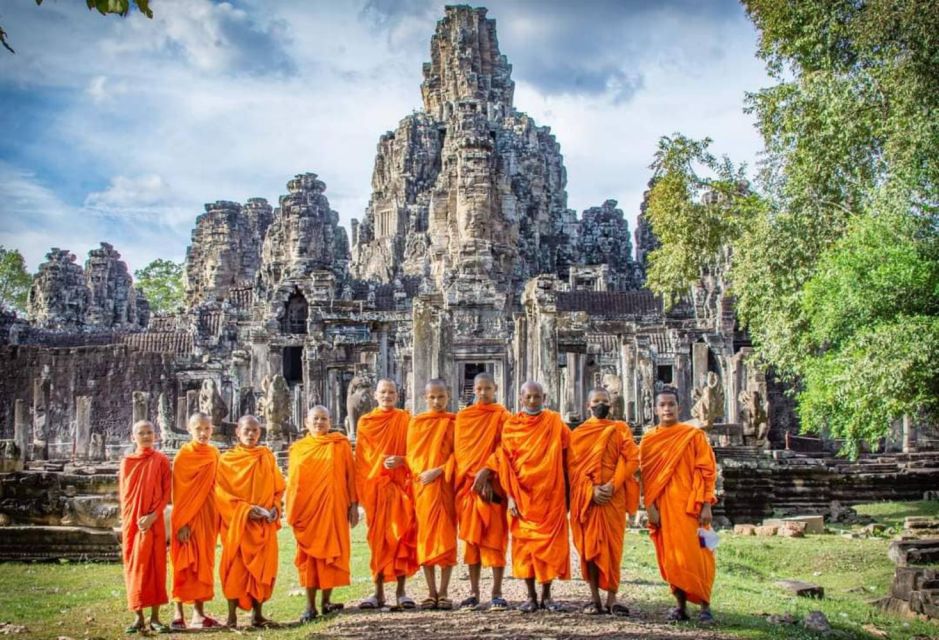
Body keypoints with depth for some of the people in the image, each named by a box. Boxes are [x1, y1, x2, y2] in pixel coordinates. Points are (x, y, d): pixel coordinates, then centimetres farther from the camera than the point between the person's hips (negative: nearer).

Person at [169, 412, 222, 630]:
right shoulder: (183, 455, -7)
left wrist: (218, 516, 7)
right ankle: (179, 614, 2)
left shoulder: (214, 454, 8)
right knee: (185, 564, -3)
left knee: (204, 563, 8)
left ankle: (199, 613, 13)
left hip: (208, 514, 5)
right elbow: (178, 491, -10)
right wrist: (182, 522, -16)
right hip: (188, 516, -5)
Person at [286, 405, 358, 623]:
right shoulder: (298, 449, 9)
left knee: (332, 552, 3)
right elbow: (291, 481, 10)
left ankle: (326, 601, 14)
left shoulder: (340, 445, 4)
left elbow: (351, 475, 3)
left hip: (333, 507, -1)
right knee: (309, 554, 1)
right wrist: (291, 511, 5)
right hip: (307, 508, 1)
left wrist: (353, 504, -1)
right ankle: (310, 606, 4)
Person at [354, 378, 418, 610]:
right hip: (375, 485, 1)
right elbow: (361, 459, 5)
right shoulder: (365, 422, 8)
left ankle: (401, 590, 6)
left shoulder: (405, 419, 6)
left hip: (400, 485, 0)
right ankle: (378, 592, 7)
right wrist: (365, 486, -8)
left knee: (402, 536, -1)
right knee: (378, 538, 2)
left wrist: (401, 460, -15)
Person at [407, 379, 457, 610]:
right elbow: (412, 455, 9)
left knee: (446, 536, -2)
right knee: (425, 536, 1)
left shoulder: (454, 422, 5)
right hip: (423, 487, 2)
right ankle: (431, 592, 7)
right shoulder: (416, 422, 11)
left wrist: (438, 471, -14)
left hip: (446, 485, -2)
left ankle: (444, 592, 4)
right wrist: (421, 474, -7)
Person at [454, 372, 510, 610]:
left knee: (494, 537, -3)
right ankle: (474, 591, 14)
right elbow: (458, 451, 11)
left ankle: (496, 593, 0)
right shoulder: (463, 417, 11)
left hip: (493, 484, -4)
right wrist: (468, 478, 1)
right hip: (467, 484, 4)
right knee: (471, 537, 7)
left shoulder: (502, 416, 0)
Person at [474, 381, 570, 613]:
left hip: (550, 494, 0)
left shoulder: (555, 422, 3)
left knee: (550, 541, 1)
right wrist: (510, 496, -9)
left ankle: (546, 595, 13)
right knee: (525, 543, 1)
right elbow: (505, 462, 0)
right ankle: (531, 596, 10)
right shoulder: (511, 426, 3)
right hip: (522, 495, 0)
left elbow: (568, 453, -1)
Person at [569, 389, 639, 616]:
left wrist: (612, 485, -14)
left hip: (613, 497, -1)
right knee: (589, 545, 0)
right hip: (586, 497, 1)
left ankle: (612, 598, 1)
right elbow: (574, 466, 1)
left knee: (612, 546, -3)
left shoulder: (621, 430, 9)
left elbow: (631, 460, -2)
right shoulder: (578, 433, 10)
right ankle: (595, 598, 5)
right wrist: (591, 490, -13)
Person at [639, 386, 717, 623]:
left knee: (695, 555, -4)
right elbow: (645, 477, 6)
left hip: (690, 505, -2)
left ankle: (705, 605, 4)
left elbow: (707, 471, -2)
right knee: (671, 557, 4)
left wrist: (706, 505, -9)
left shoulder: (694, 435, 0)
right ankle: (681, 605, 12)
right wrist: (650, 507, -3)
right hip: (663, 507, 3)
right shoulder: (648, 440, 7)